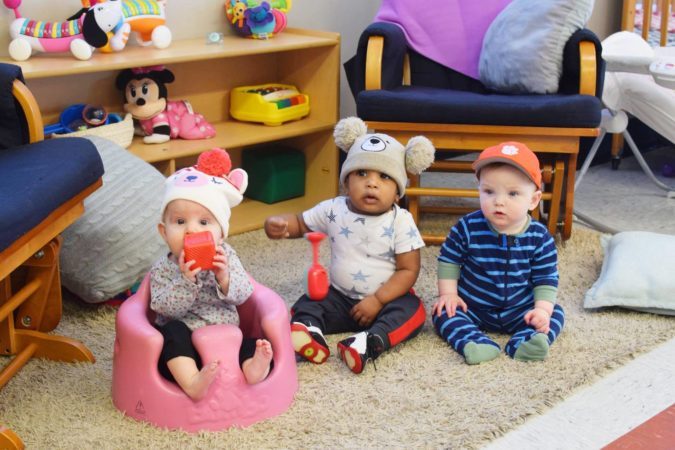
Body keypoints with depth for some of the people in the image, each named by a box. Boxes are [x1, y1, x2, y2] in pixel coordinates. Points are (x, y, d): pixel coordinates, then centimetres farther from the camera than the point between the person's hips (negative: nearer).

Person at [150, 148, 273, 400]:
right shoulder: (162, 270, -3)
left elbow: (243, 294, -5)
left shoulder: (225, 257, 3)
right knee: (173, 331, -32)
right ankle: (192, 382, -49)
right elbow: (166, 307, -16)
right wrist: (185, 280, -29)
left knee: (251, 344, -23)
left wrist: (224, 278, -24)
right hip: (184, 349, -2)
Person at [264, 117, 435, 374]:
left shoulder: (400, 222, -13)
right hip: (340, 297, 3)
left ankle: (370, 343, -51)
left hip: (386, 297, -3)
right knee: (307, 304, -19)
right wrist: (278, 224, -16)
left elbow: (409, 270, -13)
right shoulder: (333, 210, -4)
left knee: (412, 311, -30)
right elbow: (300, 223, 9)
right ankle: (309, 331, -49)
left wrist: (378, 300, -23)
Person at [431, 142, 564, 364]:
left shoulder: (539, 237, -12)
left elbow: (545, 279, -5)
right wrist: (448, 294, -8)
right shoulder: (468, 227, -13)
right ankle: (475, 343, -42)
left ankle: (523, 343, -39)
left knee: (556, 313, -17)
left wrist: (543, 309, -19)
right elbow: (449, 260, 0)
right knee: (442, 312, -22)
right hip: (472, 309, 0)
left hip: (519, 311, 1)